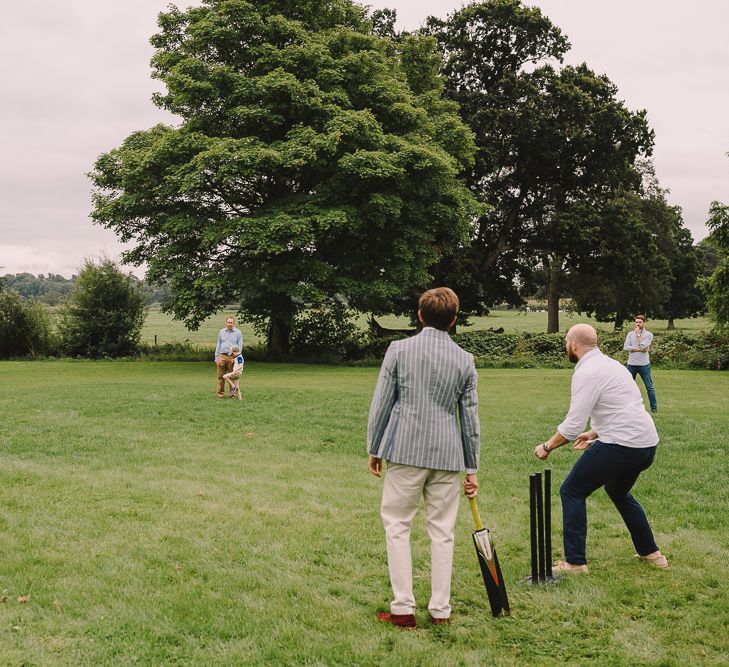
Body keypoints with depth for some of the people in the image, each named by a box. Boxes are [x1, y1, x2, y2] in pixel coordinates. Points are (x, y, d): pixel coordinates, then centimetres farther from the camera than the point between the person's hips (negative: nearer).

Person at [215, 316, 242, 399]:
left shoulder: (238, 333, 3)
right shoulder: (222, 332, 12)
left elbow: (240, 346, 2)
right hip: (222, 356, 2)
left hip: (232, 357, -2)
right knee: (221, 376, 0)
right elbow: (218, 345, 17)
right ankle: (220, 393, 5)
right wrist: (216, 357, 11)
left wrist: (236, 357, -6)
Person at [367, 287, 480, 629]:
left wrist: (374, 449, 9)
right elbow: (470, 417, 7)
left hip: (405, 451, -2)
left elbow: (381, 403, -2)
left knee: (397, 525, 8)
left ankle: (403, 609, 6)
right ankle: (440, 610, 16)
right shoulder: (465, 360, 4)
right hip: (448, 456, 2)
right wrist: (472, 467, 14)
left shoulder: (399, 350, -2)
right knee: (442, 531, 10)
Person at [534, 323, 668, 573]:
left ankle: (575, 562, 4)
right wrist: (595, 433, 30)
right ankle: (651, 552, 35)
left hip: (621, 445, -9)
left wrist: (547, 447, -2)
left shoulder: (586, 373, -11)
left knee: (572, 491, 4)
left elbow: (572, 426, -16)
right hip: (648, 443, 9)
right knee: (618, 491, 32)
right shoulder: (611, 364, 17)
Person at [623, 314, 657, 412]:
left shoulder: (648, 334, 0)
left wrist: (638, 334, -7)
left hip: (644, 364, -2)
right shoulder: (630, 334, 7)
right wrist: (639, 350, -13)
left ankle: (654, 407, 10)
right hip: (631, 364, 2)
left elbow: (643, 346, -14)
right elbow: (626, 347, -6)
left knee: (649, 387, 2)